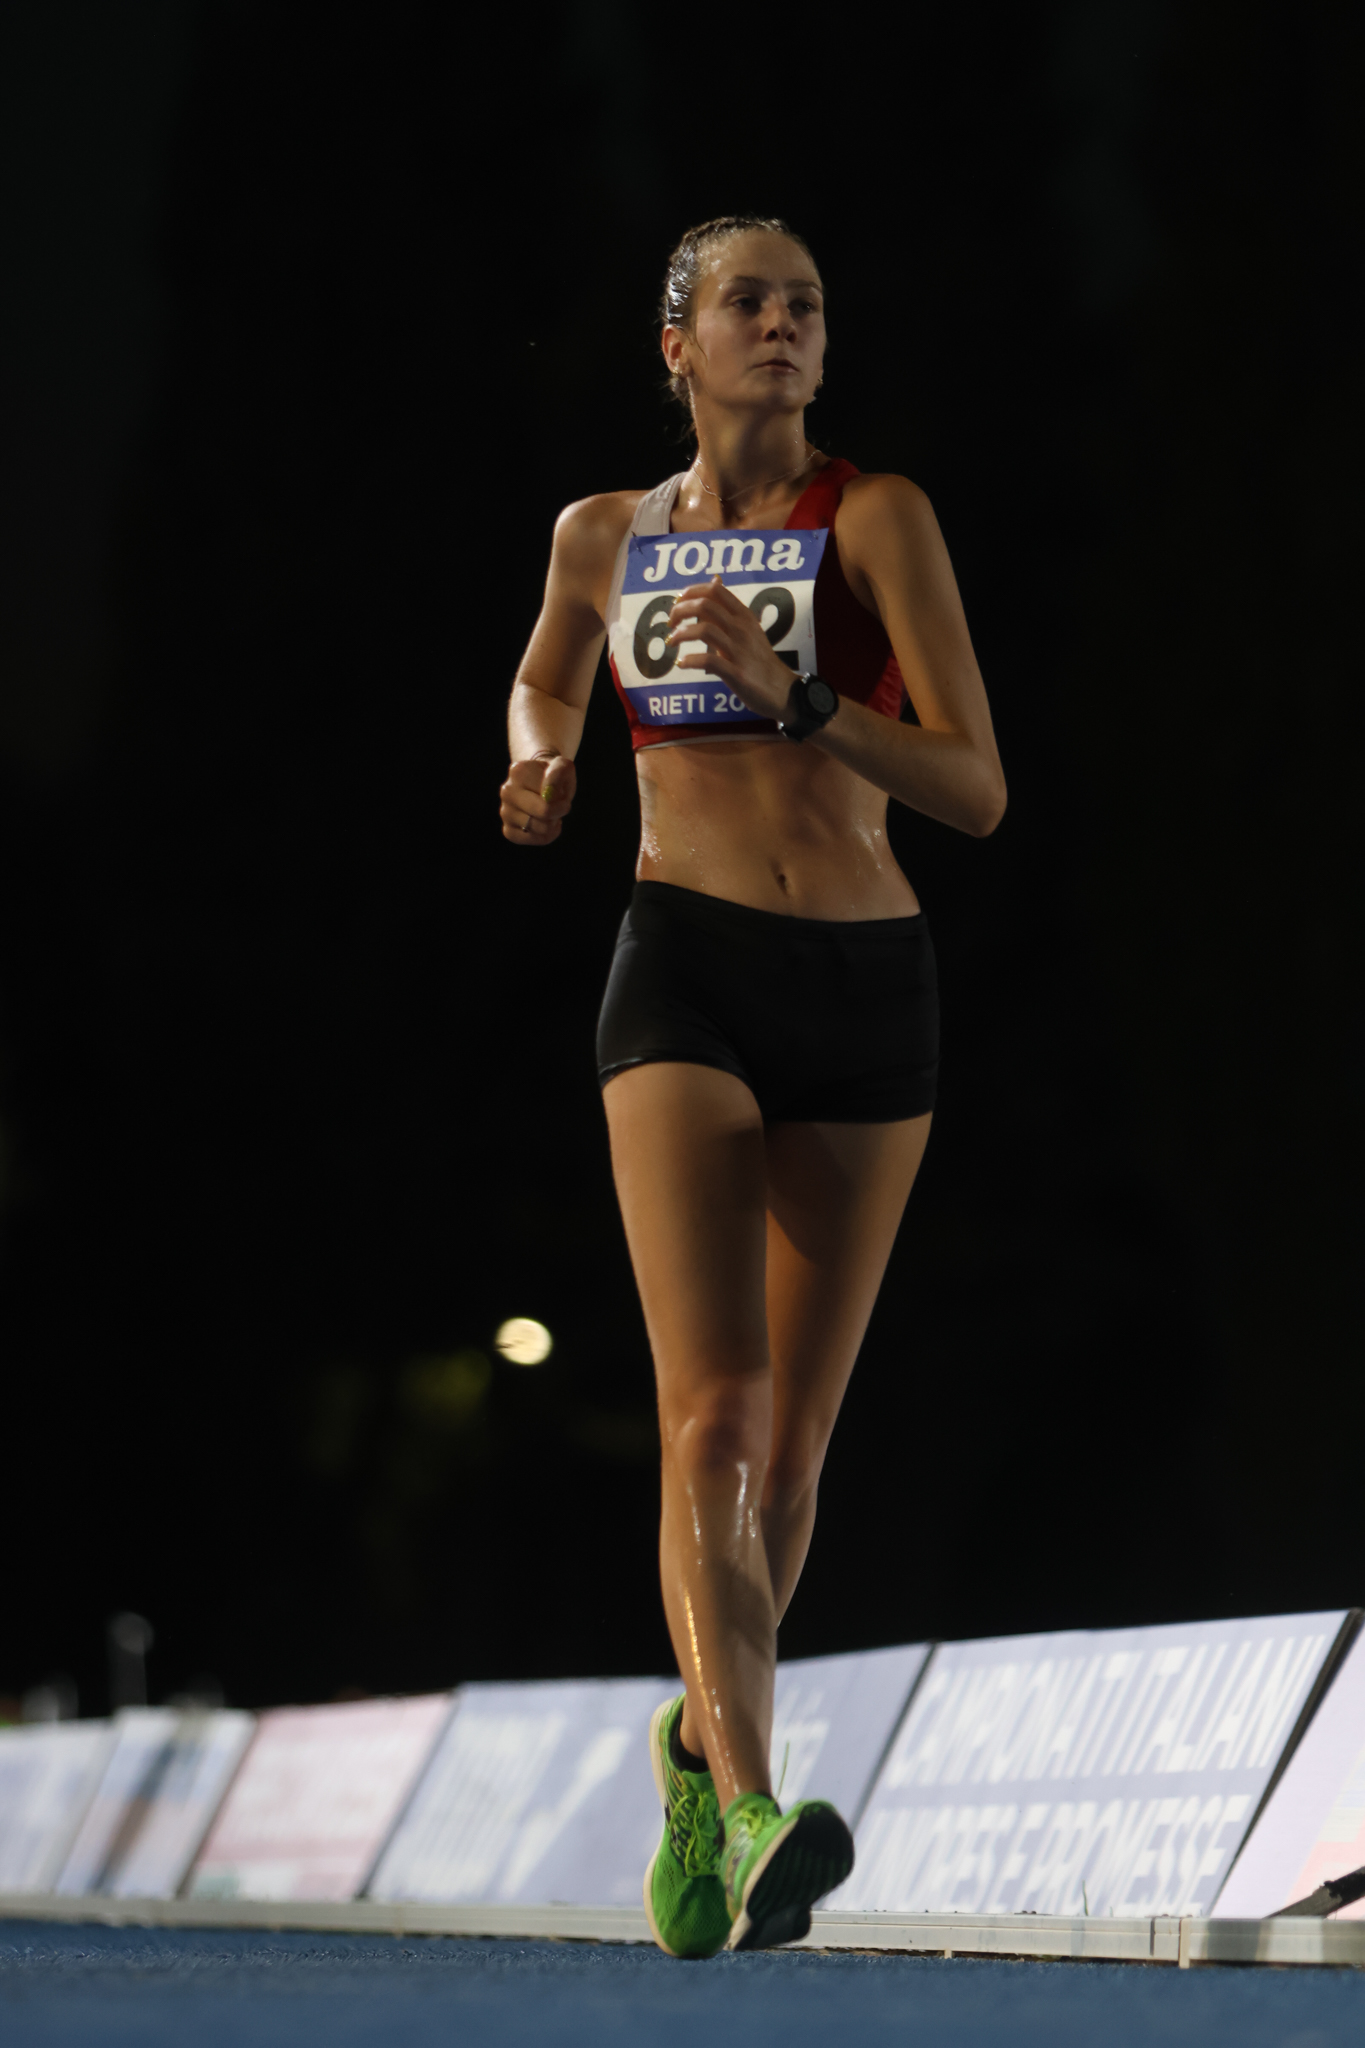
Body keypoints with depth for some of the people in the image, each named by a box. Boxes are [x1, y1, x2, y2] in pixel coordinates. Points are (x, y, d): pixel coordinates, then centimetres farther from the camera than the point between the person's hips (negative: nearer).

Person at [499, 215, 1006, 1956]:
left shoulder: (876, 520, -1)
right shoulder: (604, 537, 9)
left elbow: (976, 791, -8)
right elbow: (546, 677, 31)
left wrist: (791, 695, -21)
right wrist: (540, 762, 9)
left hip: (868, 984, 0)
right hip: (687, 976, 0)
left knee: (796, 1426, 9)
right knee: (711, 1408, -18)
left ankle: (702, 1746, 35)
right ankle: (752, 1815, -30)